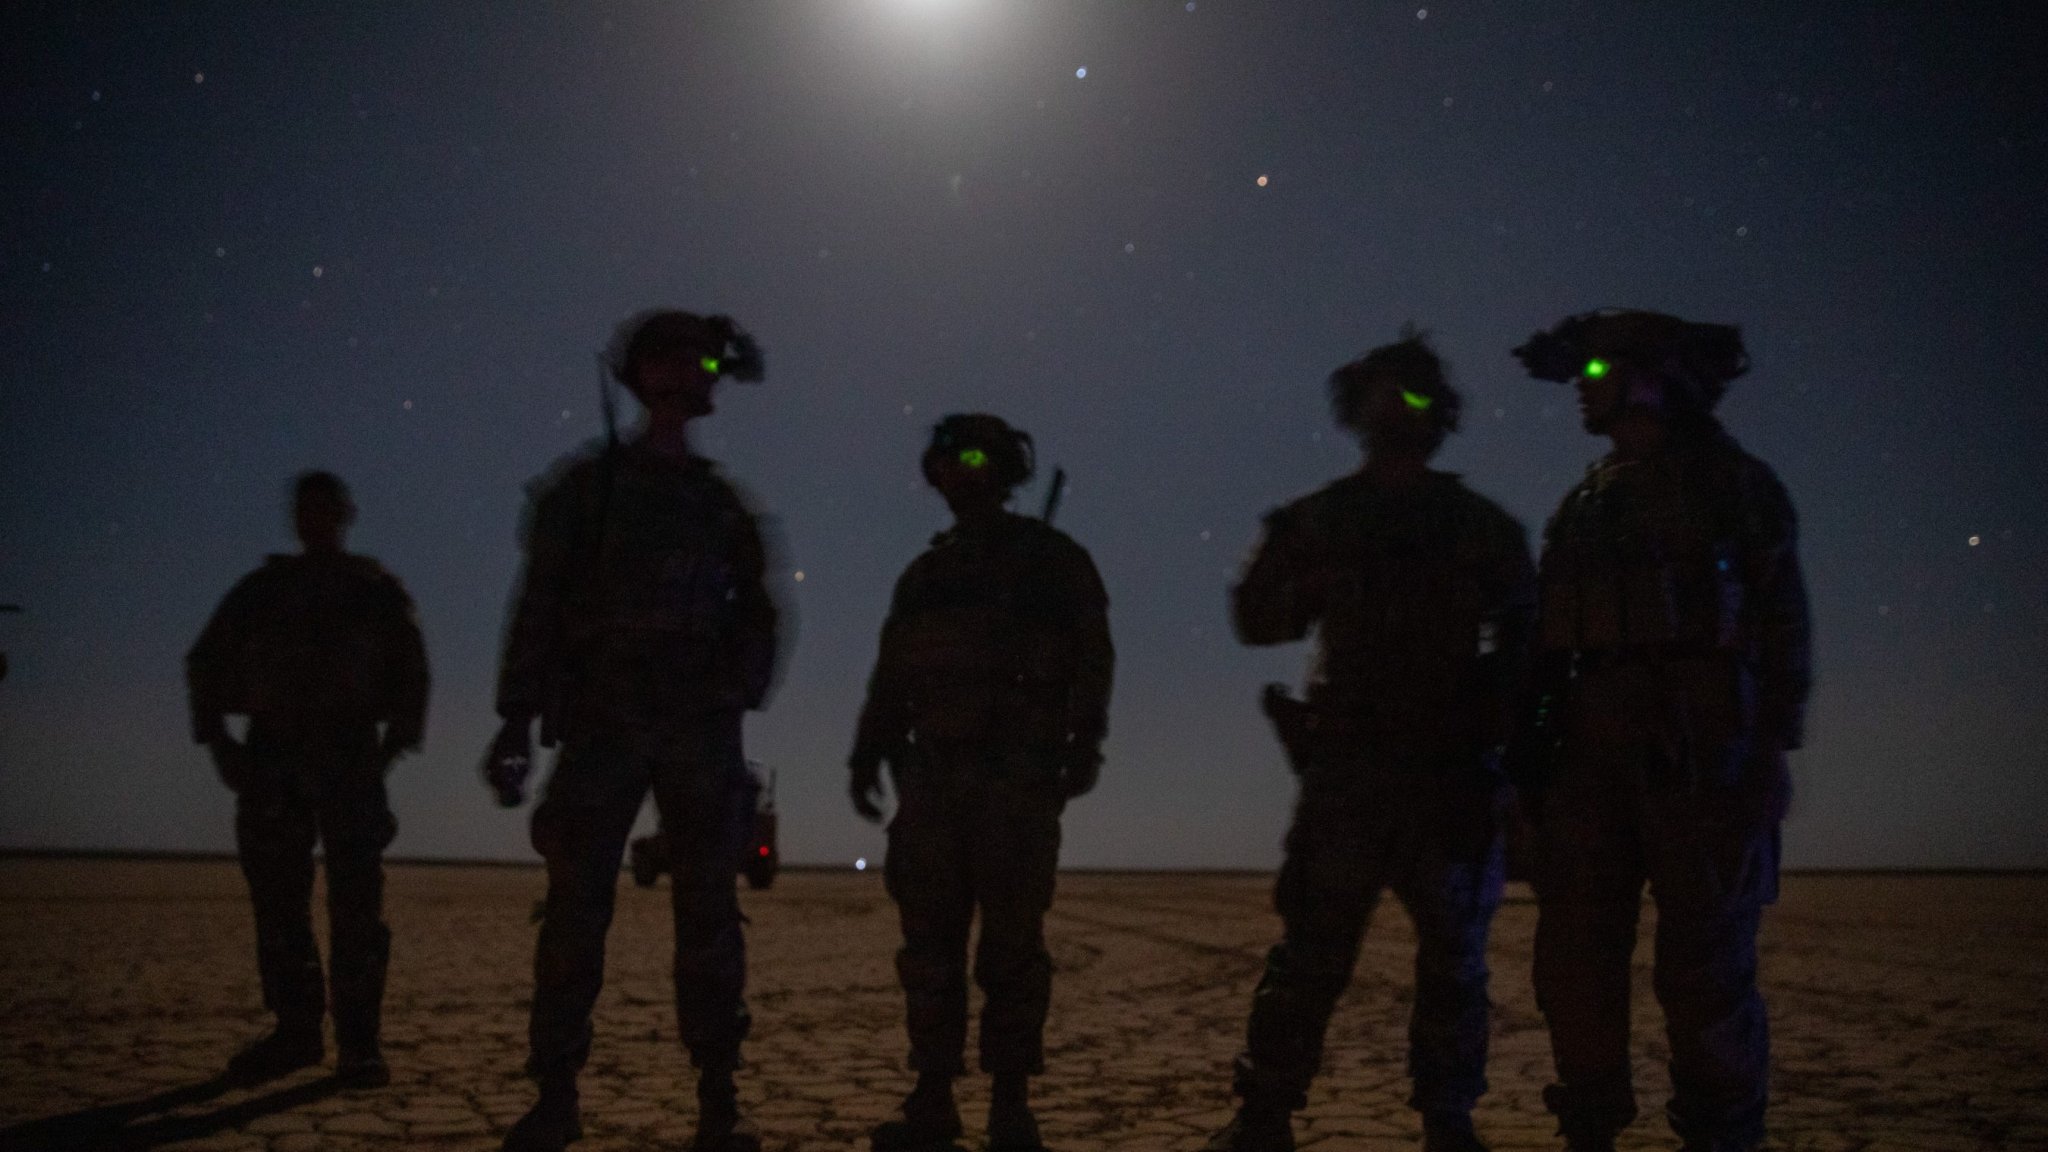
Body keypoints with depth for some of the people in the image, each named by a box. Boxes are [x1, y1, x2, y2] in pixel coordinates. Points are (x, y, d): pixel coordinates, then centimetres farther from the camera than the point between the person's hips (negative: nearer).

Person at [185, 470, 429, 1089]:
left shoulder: (376, 588, 11)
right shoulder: (260, 589, 17)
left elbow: (410, 670, 6)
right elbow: (206, 662, 15)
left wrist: (392, 745, -6)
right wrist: (216, 737, 2)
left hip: (349, 753, -3)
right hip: (271, 755, 3)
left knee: (356, 902, -9)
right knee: (277, 898, 2)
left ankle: (360, 1044, -9)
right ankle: (295, 1031, 10)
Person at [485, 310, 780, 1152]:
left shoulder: (719, 502, 16)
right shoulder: (584, 488, 8)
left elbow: (756, 612, 15)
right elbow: (540, 605, 2)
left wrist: (739, 689, -2)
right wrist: (517, 721, -6)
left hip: (701, 733, 2)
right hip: (602, 726, -2)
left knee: (708, 913, -1)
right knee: (575, 910, -4)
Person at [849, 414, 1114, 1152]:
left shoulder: (1052, 561, 6)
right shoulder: (923, 574, 20)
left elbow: (1090, 658, -2)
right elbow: (891, 677, 18)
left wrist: (1083, 747, -13)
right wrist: (868, 757, 8)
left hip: (1016, 776, -4)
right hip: (933, 775, 5)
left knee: (1012, 943, -4)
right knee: (929, 940, 2)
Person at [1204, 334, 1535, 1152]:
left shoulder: (1484, 527, 13)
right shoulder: (1317, 521, 13)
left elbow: (1527, 641, 11)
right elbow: (1254, 616, 6)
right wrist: (1314, 590, -13)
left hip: (1454, 768, 1)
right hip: (1347, 762, -1)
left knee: (1454, 956, 3)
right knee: (1310, 950, -3)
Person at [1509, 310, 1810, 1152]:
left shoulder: (1735, 483, 4)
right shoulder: (1585, 503, 20)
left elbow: (1783, 624, -4)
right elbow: (1549, 639, 18)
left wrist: (1774, 750, -12)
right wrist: (1530, 744, 9)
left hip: (1702, 749, -5)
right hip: (1593, 749, 6)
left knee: (1705, 964, -5)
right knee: (1574, 955, 4)